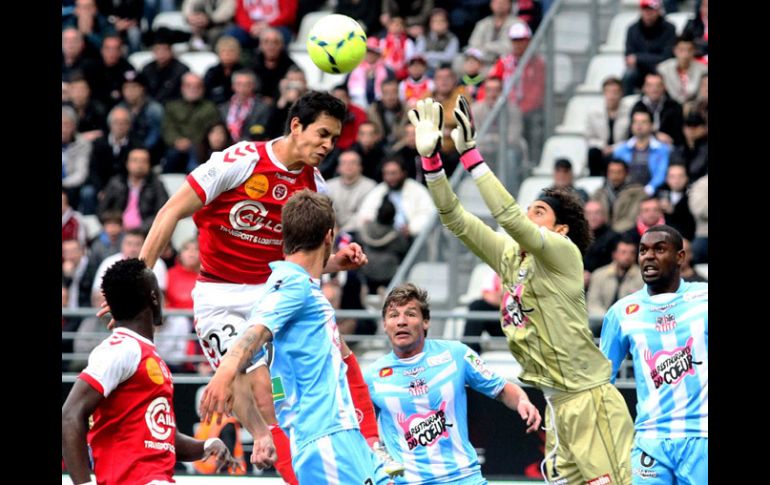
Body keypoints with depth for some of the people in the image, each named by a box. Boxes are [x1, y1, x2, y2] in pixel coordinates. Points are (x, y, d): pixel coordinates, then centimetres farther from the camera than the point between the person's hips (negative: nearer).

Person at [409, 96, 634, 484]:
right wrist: (430, 158, -1)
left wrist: (469, 153, -23)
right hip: (557, 404, 8)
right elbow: (455, 219, 9)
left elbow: (509, 217, -23)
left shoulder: (563, 252, -9)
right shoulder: (509, 255, 11)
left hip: (590, 400, -8)